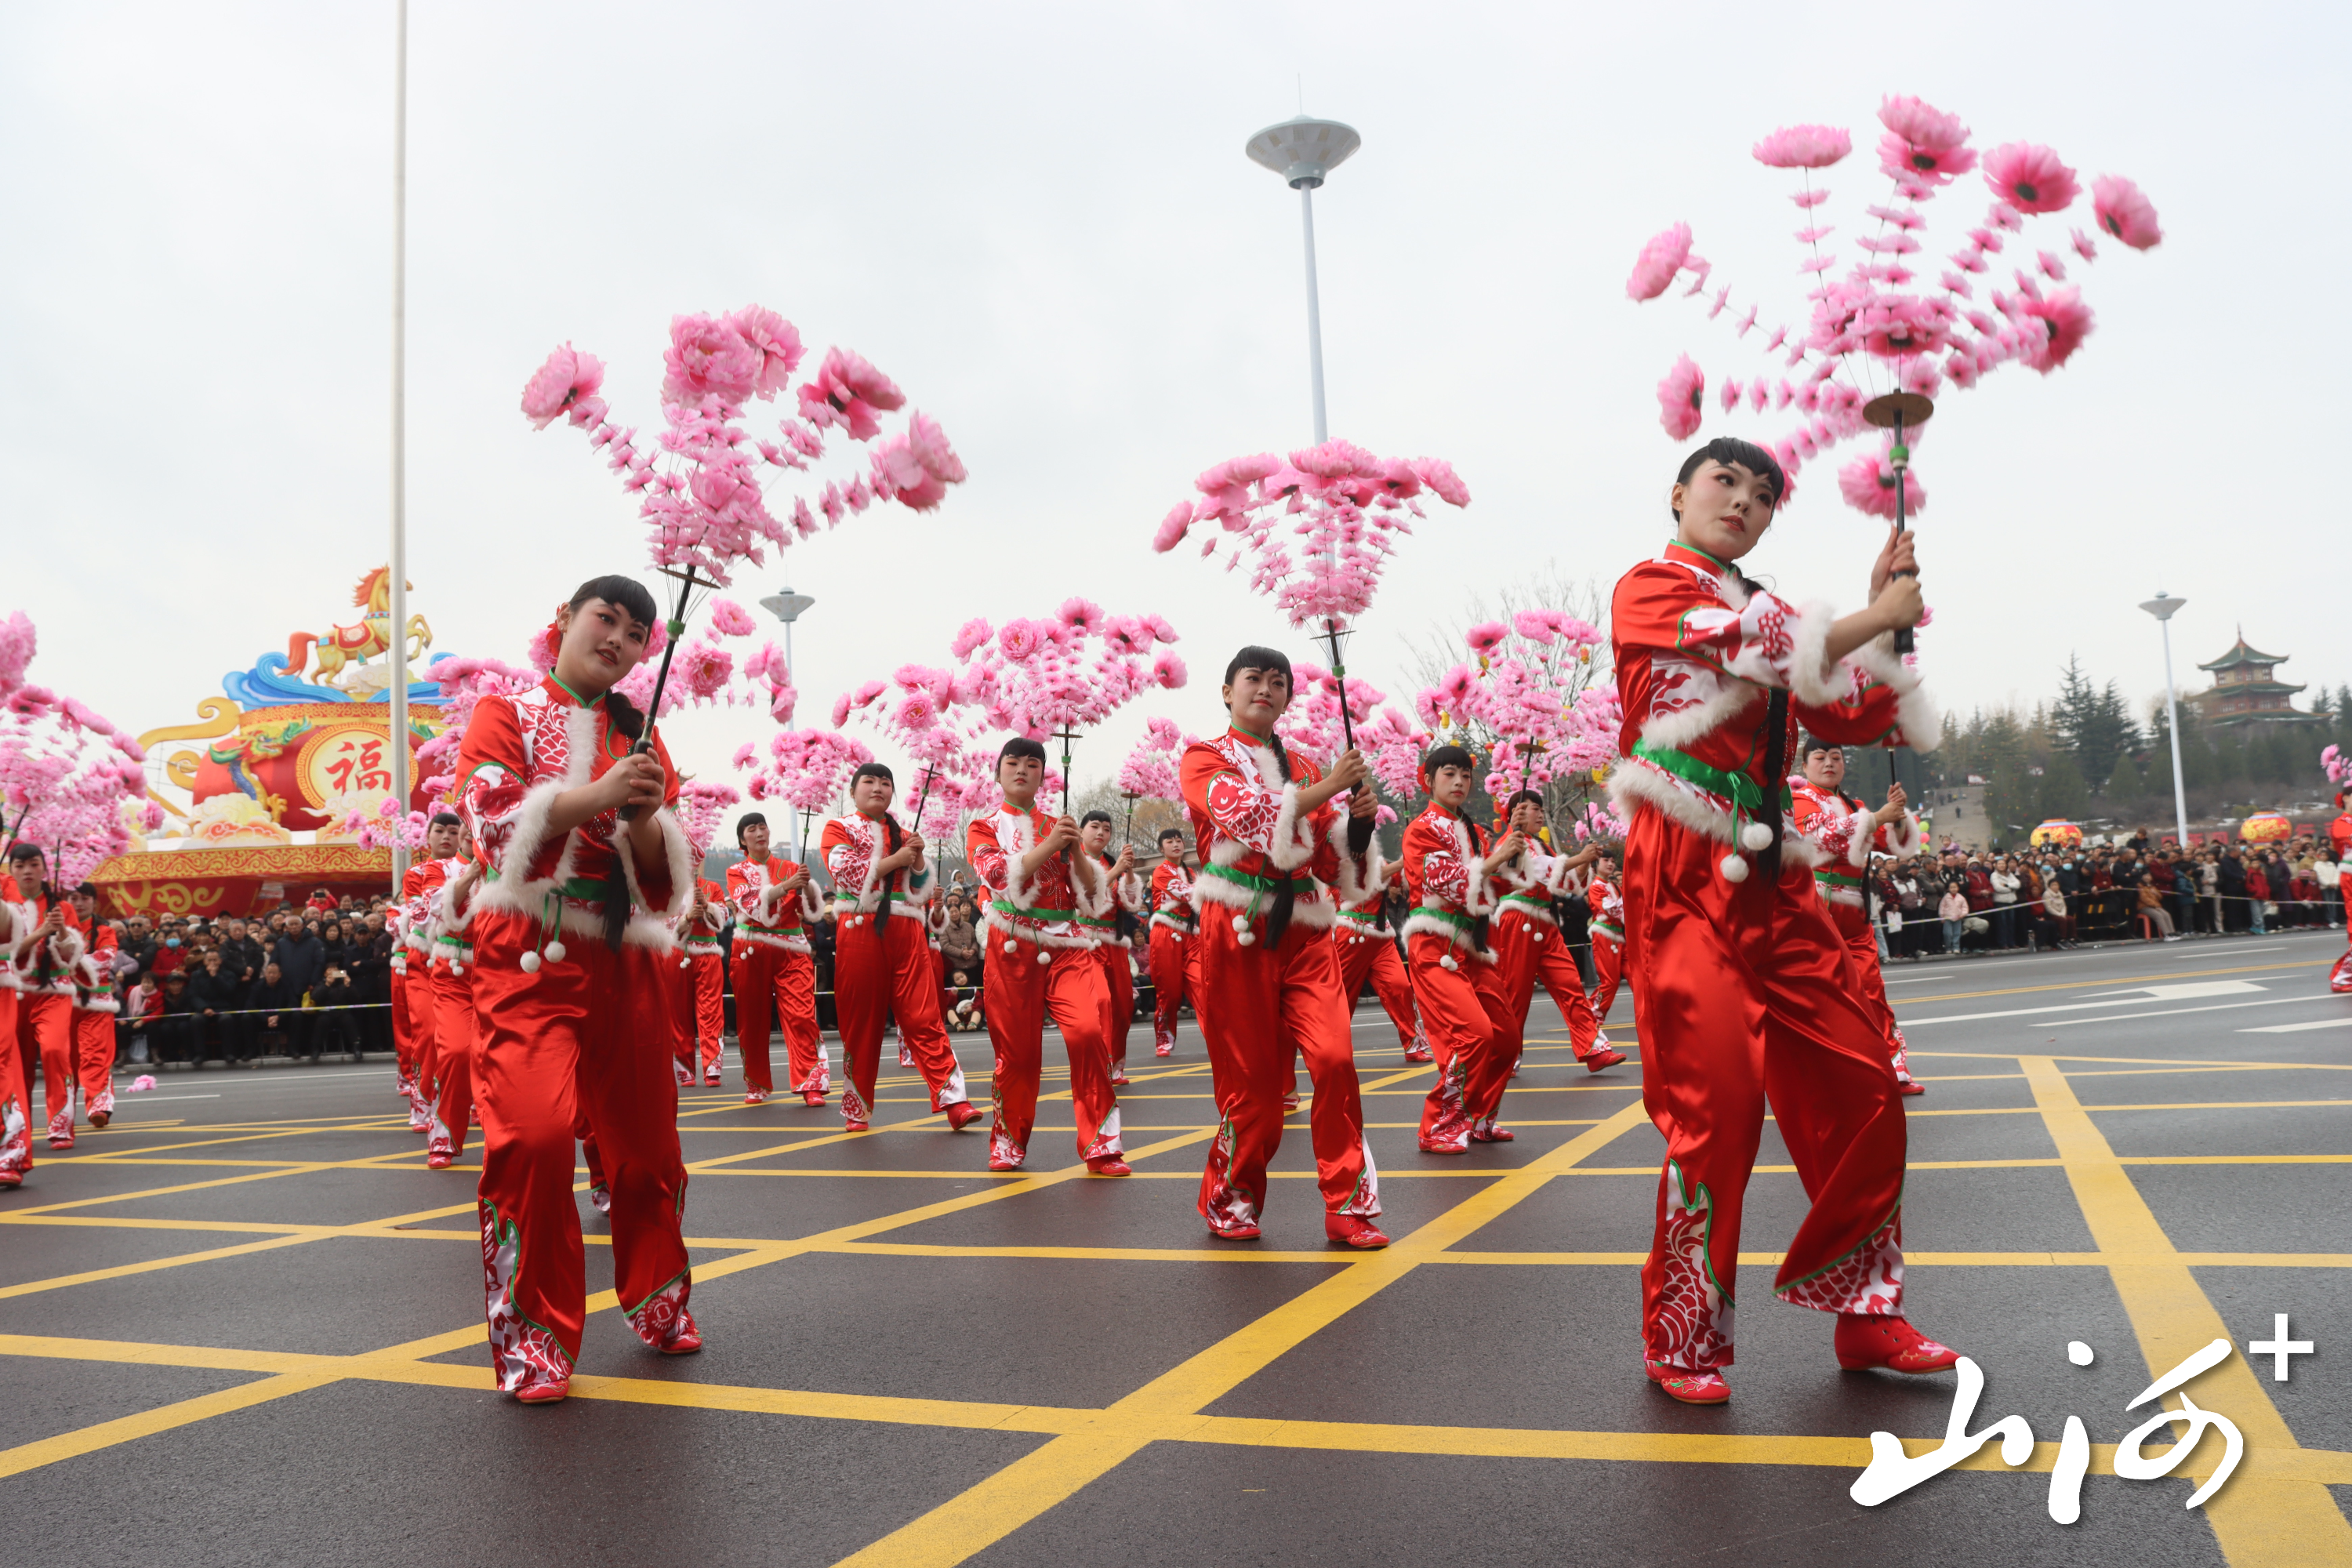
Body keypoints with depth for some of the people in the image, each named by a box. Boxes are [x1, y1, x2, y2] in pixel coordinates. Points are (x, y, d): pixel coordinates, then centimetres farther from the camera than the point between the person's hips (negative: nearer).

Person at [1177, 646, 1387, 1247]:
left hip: (1304, 932, 3)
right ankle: (1232, 1199, 21)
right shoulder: (1204, 760, 5)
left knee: (1335, 1057, -12)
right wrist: (1330, 787, -14)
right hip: (1238, 931, -3)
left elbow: (1336, 857, 16)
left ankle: (1349, 1205, -3)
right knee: (1250, 1076, 0)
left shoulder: (1305, 770, 18)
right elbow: (1250, 816, -15)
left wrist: (1358, 818, -3)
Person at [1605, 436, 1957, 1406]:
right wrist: (1879, 616, -1)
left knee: (1861, 1090, 6)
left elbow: (1850, 717, 15)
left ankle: (1864, 1313, 23)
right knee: (1718, 1108, -10)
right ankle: (1682, 1342, 7)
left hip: (1772, 883, 7)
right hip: (1684, 881, -7)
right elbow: (1767, 650, -14)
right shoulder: (1649, 589, 2)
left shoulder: (1764, 608, 22)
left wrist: (1884, 609, 6)